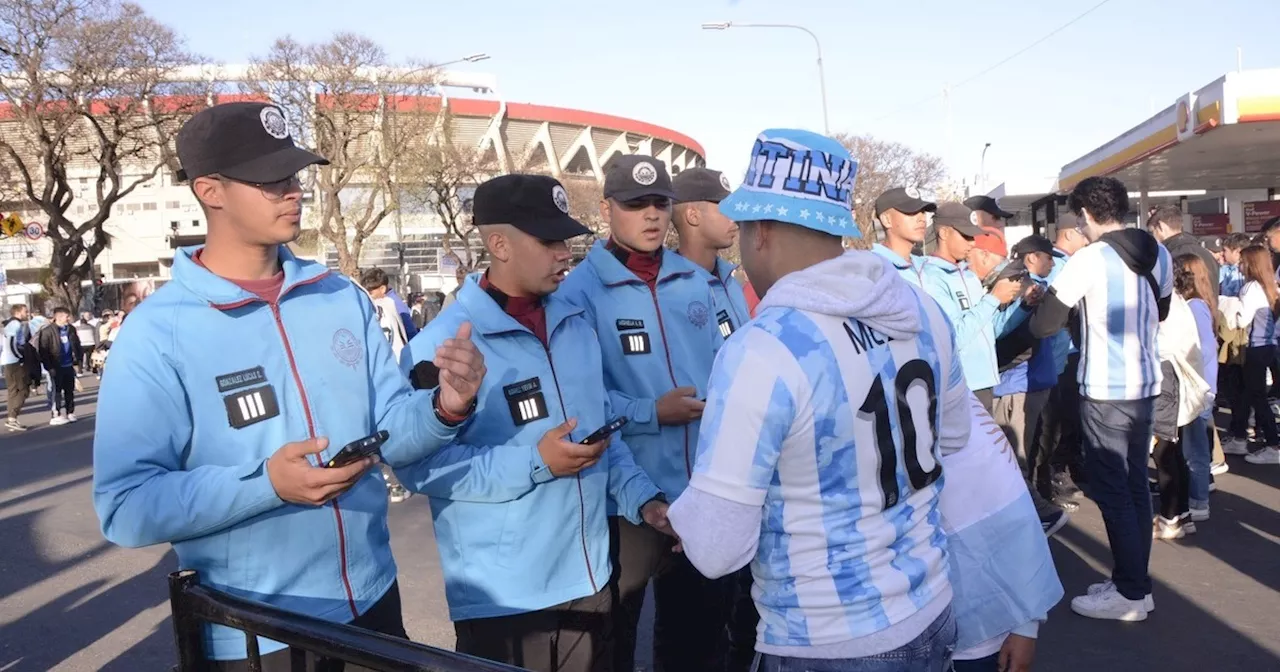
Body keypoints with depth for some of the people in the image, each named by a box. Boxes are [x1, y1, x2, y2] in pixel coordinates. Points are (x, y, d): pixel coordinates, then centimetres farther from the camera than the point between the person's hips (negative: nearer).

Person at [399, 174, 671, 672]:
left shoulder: (575, 324, 7)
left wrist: (642, 498, 3)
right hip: (502, 597, -6)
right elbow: (421, 463, -18)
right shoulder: (441, 346, -14)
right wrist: (533, 463, -22)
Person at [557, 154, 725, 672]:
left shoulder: (695, 281, 8)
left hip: (702, 487, 5)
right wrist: (650, 413, -20)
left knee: (702, 618, 22)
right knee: (615, 628, 14)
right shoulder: (580, 290, -10)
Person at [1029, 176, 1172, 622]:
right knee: (1136, 485, 14)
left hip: (1106, 391, -7)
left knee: (1112, 491, 1)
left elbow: (1043, 326, -13)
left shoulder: (1089, 259, -15)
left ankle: (1130, 594, 8)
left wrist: (1058, 308, 8)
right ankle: (1137, 583, 24)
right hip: (1146, 385, 7)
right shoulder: (1159, 254, 6)